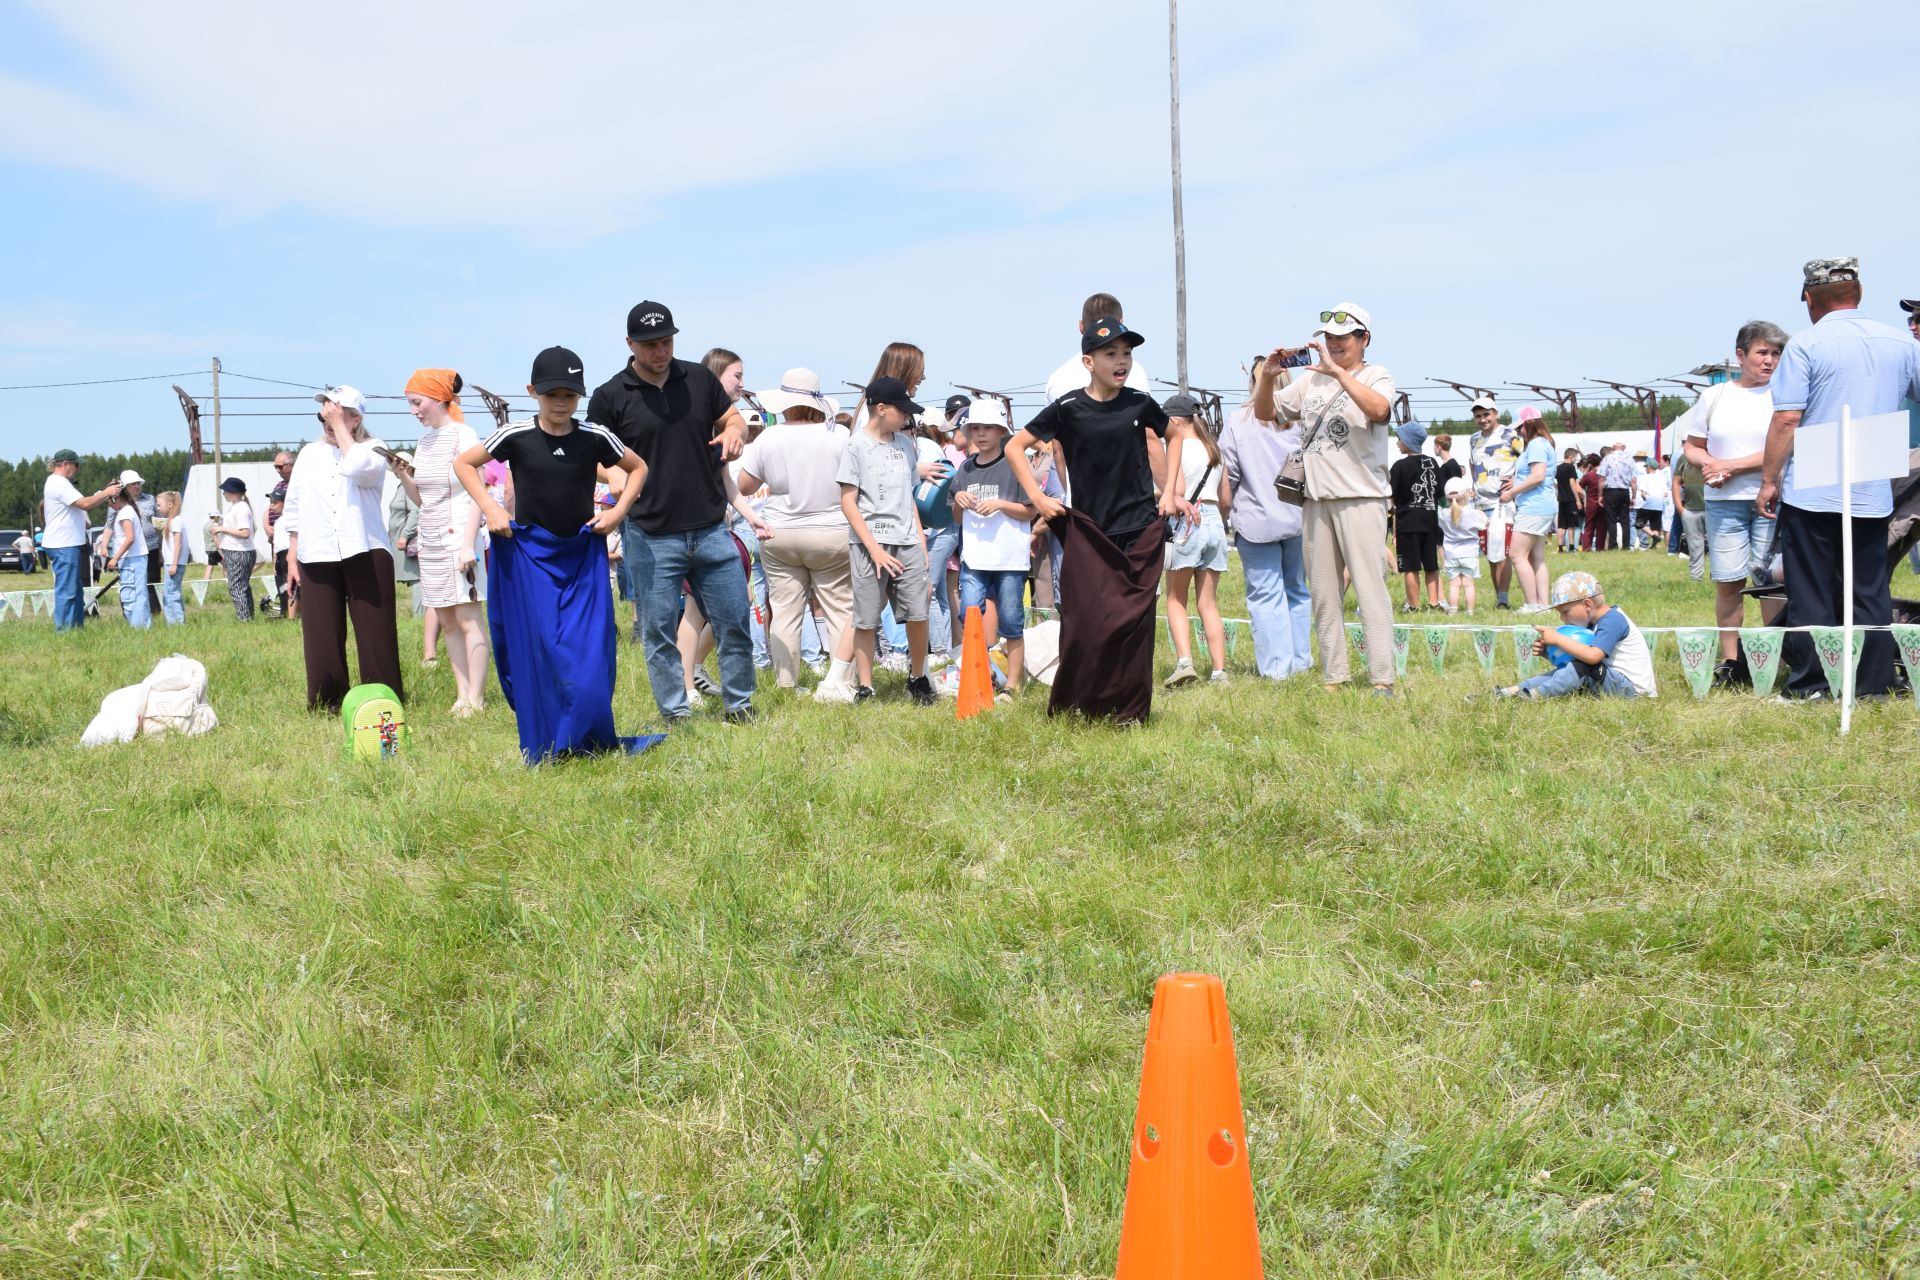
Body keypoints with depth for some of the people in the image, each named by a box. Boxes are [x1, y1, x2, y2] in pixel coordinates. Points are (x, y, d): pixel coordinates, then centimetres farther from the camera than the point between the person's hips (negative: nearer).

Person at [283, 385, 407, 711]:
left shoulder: (373, 448, 4)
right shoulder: (309, 453, 16)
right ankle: (328, 702, 11)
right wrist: (291, 556, 12)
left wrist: (339, 427, -11)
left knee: (375, 632, -3)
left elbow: (358, 468, -21)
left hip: (365, 553, -3)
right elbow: (294, 508, 17)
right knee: (321, 636, 3)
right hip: (317, 557, 4)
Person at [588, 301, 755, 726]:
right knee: (659, 631, 4)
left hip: (712, 530, 3)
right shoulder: (610, 397, -3)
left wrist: (733, 431, -5)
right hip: (651, 537, -2)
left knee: (734, 623, 6)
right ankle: (676, 716, 16)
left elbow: (732, 417, 18)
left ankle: (740, 707, 21)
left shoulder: (700, 378, 6)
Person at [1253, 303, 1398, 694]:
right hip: (1317, 499, 6)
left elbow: (1379, 409, -21)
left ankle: (1382, 679, -11)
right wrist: (1268, 377, -1)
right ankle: (1332, 678, 12)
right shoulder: (1311, 379, 16)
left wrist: (1338, 370, -24)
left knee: (1370, 588, -10)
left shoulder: (1375, 375, 1)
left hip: (1361, 498, -6)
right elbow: (1265, 412, 17)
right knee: (1323, 595, 7)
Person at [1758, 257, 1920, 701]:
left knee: (1811, 595, 3)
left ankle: (1809, 685, 4)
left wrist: (1769, 480, -5)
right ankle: (1872, 685, 11)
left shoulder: (1806, 344, -8)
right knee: (1870, 592, 10)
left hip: (1812, 494, -4)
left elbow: (1786, 419, -13)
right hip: (1873, 494, 4)